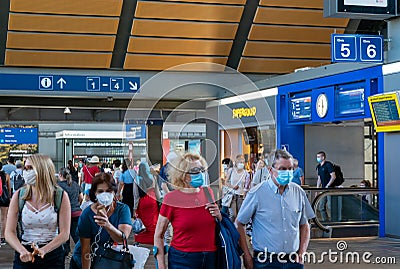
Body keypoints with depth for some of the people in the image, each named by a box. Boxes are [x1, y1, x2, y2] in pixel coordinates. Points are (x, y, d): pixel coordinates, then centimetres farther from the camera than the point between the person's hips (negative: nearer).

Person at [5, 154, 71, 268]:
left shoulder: (61, 196, -6)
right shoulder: (19, 196, -2)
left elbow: (65, 233, -9)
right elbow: (9, 232, -5)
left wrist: (43, 250, -23)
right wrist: (22, 251, -23)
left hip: (52, 255, -1)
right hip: (24, 258, 1)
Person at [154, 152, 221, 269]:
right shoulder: (171, 199, -10)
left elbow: (219, 227, 19)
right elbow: (158, 236, -4)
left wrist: (219, 216, -3)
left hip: (211, 257, 4)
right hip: (182, 259, -4)